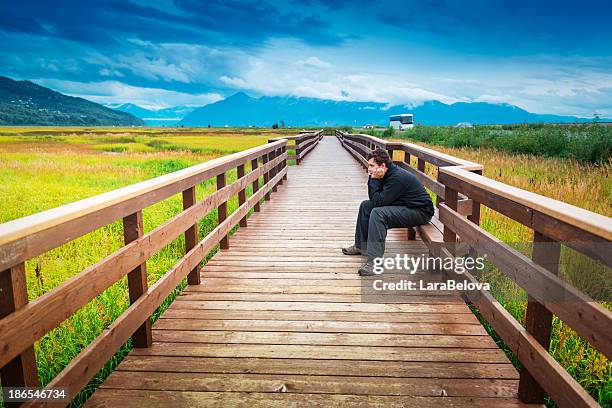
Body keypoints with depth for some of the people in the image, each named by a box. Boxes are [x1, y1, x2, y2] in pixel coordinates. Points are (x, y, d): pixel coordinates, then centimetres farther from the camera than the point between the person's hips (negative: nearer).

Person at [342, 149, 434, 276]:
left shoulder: (398, 177, -26)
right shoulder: (389, 173, 2)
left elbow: (378, 201, -26)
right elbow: (373, 199, 3)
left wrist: (375, 180, -19)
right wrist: (373, 178, -8)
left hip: (420, 211, -10)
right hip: (403, 205, 10)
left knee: (378, 213, -31)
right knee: (366, 206, 11)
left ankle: (374, 261, -32)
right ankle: (360, 246, 22)